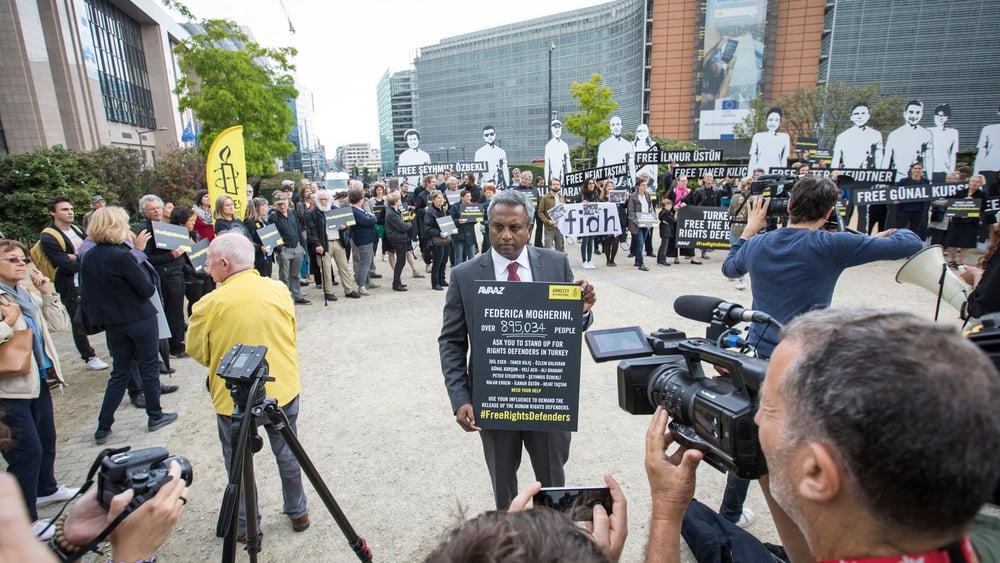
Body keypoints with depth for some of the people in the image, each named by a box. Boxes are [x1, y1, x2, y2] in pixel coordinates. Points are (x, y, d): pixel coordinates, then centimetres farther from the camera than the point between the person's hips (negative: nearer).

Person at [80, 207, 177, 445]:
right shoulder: (122, 256, -21)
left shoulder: (88, 258, 2)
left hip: (113, 323, 6)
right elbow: (148, 289, -16)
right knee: (149, 367, 10)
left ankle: (103, 427, 18)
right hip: (140, 320, -6)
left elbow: (86, 291, 12)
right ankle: (155, 416, 22)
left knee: (119, 372, 16)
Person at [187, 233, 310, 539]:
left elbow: (197, 351, -3)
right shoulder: (279, 290, -8)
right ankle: (298, 512, 34)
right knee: (287, 453, 19)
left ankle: (246, 525, 34)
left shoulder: (210, 304, -18)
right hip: (283, 388, 3)